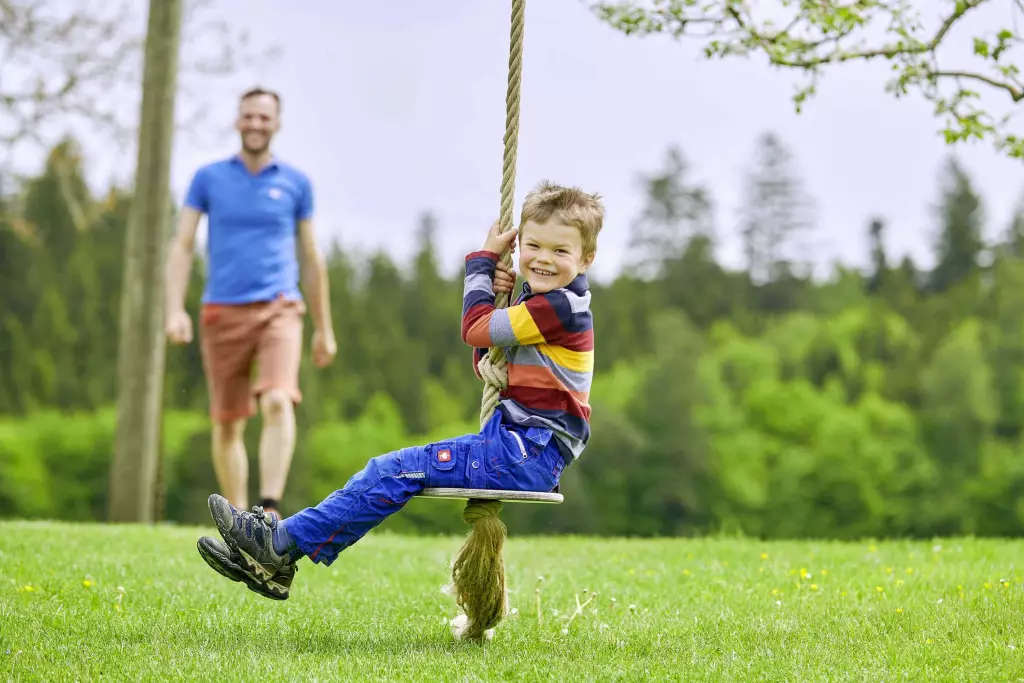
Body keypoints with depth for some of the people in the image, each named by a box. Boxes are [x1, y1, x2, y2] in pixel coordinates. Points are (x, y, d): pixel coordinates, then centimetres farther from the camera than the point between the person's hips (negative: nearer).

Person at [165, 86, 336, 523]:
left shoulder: (296, 183, 8)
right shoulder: (208, 178, 7)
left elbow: (310, 259, 14)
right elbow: (182, 247, 3)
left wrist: (324, 328, 15)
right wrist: (175, 311, -10)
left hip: (278, 310, -1)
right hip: (222, 311, 1)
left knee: (278, 402, -24)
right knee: (227, 424, 5)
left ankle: (270, 508, -29)